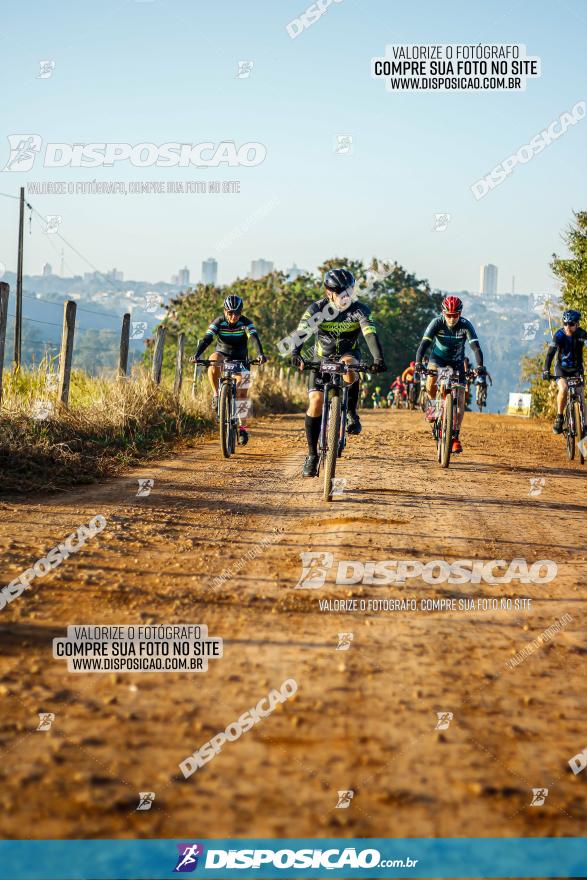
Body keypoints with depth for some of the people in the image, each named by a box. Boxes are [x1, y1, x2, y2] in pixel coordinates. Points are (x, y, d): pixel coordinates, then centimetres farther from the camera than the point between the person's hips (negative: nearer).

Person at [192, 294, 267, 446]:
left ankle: (243, 427, 5)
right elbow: (206, 339, -27)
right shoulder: (219, 322, -17)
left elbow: (255, 338, -33)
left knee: (242, 393, -6)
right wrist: (196, 355, -44)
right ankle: (216, 395, -24)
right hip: (223, 356, 0)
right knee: (213, 360, -37)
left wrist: (260, 354, -53)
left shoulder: (246, 323, -18)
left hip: (240, 360, 0)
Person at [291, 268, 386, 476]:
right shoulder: (318, 308, -17)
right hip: (322, 358, 1)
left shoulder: (359, 309, -19)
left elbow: (370, 333, -32)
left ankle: (351, 413, -15)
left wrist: (378, 359, -49)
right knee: (316, 401, -16)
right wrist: (295, 354, -49)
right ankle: (312, 455, -5)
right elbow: (302, 331, -30)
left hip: (347, 355, 0)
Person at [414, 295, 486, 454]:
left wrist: (479, 366, -49)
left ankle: (455, 436, 1)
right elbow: (424, 343, -32)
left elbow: (475, 347, -32)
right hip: (438, 358, -1)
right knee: (430, 385, -32)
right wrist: (418, 362, -48)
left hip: (456, 361, 1)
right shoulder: (437, 323, -24)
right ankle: (433, 404, 2)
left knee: (460, 400, -9)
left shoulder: (466, 326, -23)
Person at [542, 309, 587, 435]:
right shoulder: (559, 335, -21)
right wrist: (546, 370, -40)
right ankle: (559, 418, -13)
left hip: (576, 368, 1)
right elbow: (550, 353, -27)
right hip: (562, 368, -1)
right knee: (563, 389, -29)